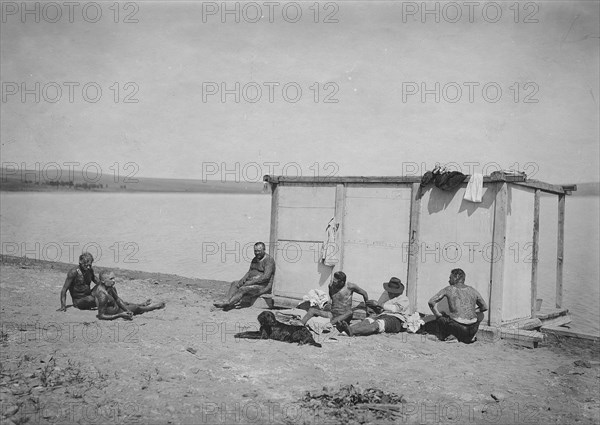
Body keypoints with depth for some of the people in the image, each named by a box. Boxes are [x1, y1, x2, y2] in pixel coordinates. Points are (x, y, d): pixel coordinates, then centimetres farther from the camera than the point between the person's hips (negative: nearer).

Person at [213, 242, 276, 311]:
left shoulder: (269, 260, -14)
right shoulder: (255, 259, 15)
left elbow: (266, 277, -23)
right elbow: (249, 272, 17)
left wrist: (251, 282, -23)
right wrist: (242, 279, -4)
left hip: (263, 286, -9)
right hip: (252, 283, 9)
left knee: (243, 289, -28)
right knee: (234, 284, -8)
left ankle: (227, 303, -27)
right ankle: (230, 304, -26)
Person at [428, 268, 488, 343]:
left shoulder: (449, 289, 8)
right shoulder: (472, 290, 15)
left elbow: (431, 302, 4)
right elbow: (484, 307, 27)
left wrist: (438, 315, 16)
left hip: (458, 327, -3)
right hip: (473, 329, 3)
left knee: (440, 318, 26)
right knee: (480, 314, 36)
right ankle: (471, 336, 18)